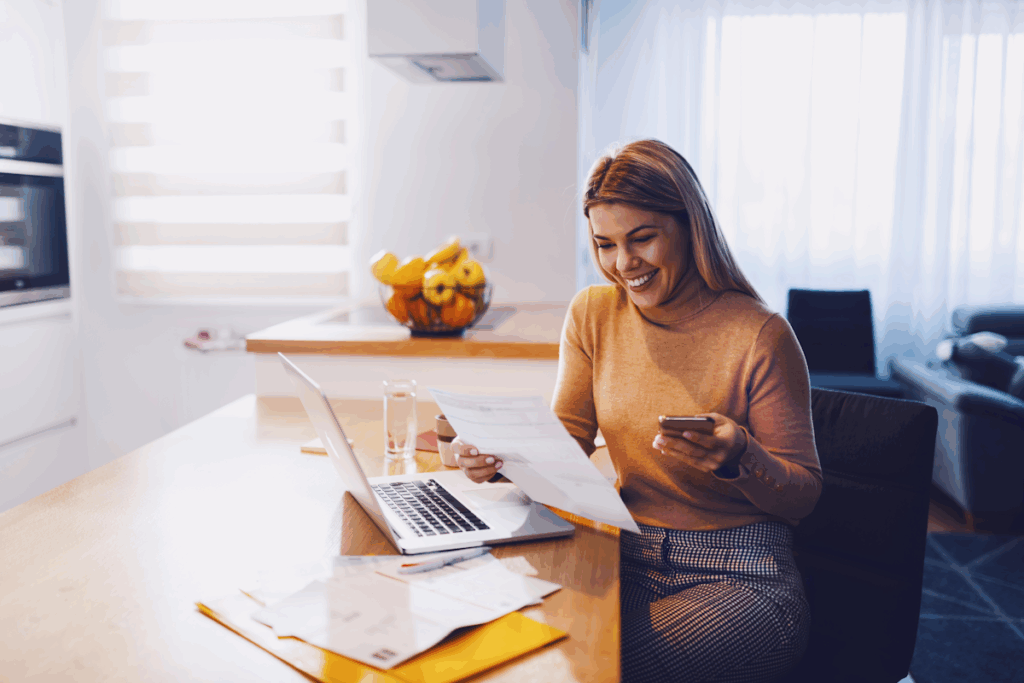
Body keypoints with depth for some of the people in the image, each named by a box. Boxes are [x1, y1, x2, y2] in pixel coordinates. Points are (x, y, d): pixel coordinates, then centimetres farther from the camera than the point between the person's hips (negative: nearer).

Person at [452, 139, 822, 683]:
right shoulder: (593, 313, 2)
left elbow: (804, 495, -7)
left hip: (739, 576, -3)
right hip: (629, 559, 4)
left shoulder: (758, 335, -13)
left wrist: (740, 458, -29)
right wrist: (501, 455, -18)